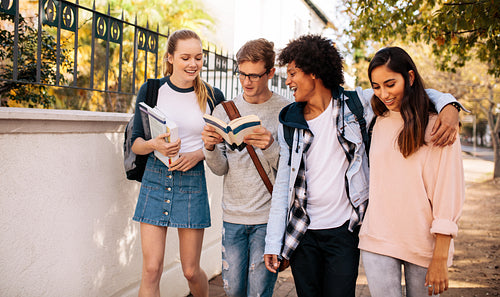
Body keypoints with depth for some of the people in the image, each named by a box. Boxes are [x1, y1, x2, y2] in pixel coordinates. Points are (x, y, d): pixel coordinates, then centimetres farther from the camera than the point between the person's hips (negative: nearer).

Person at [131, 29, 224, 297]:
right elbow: (136, 143, 3)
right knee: (151, 269, -3)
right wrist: (154, 145, -19)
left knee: (191, 271, 8)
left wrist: (200, 154, -11)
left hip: (192, 182, 0)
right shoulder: (151, 90, 1)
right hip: (155, 178, 0)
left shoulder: (212, 96, 1)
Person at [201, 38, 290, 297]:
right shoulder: (224, 111, 6)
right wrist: (210, 148, -17)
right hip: (233, 215, 4)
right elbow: (220, 169, 3)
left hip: (268, 217, -3)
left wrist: (270, 147, -28)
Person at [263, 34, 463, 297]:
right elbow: (283, 184, 5)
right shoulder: (289, 123, 3)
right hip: (301, 233, 2)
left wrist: (449, 106, -19)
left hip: (344, 229, -2)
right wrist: (273, 242, 2)